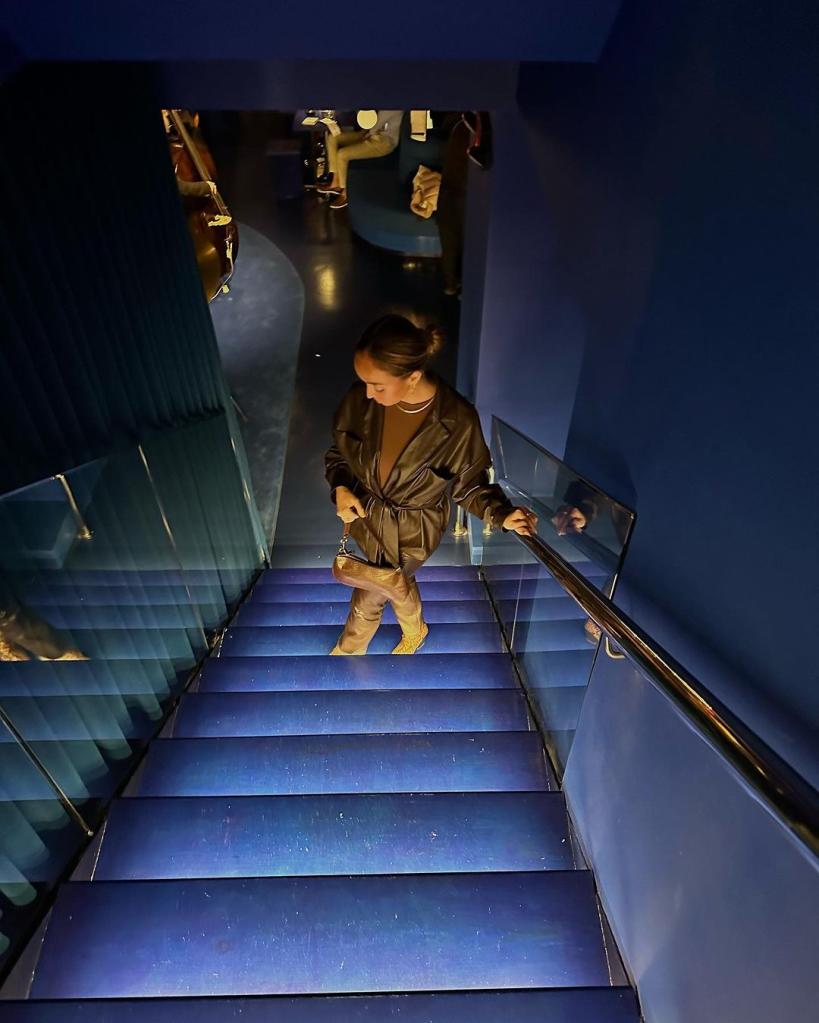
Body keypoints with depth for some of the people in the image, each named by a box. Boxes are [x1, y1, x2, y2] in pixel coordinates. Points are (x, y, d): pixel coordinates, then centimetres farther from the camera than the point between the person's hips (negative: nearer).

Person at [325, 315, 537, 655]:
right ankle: (415, 630, 66)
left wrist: (502, 514, -30)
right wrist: (341, 488, -19)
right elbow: (339, 451, -2)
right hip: (366, 515, 4)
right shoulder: (361, 399, -22)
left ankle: (349, 649, 53)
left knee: (367, 597, 16)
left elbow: (469, 484, -14)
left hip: (412, 532, -3)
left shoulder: (458, 422, -31)